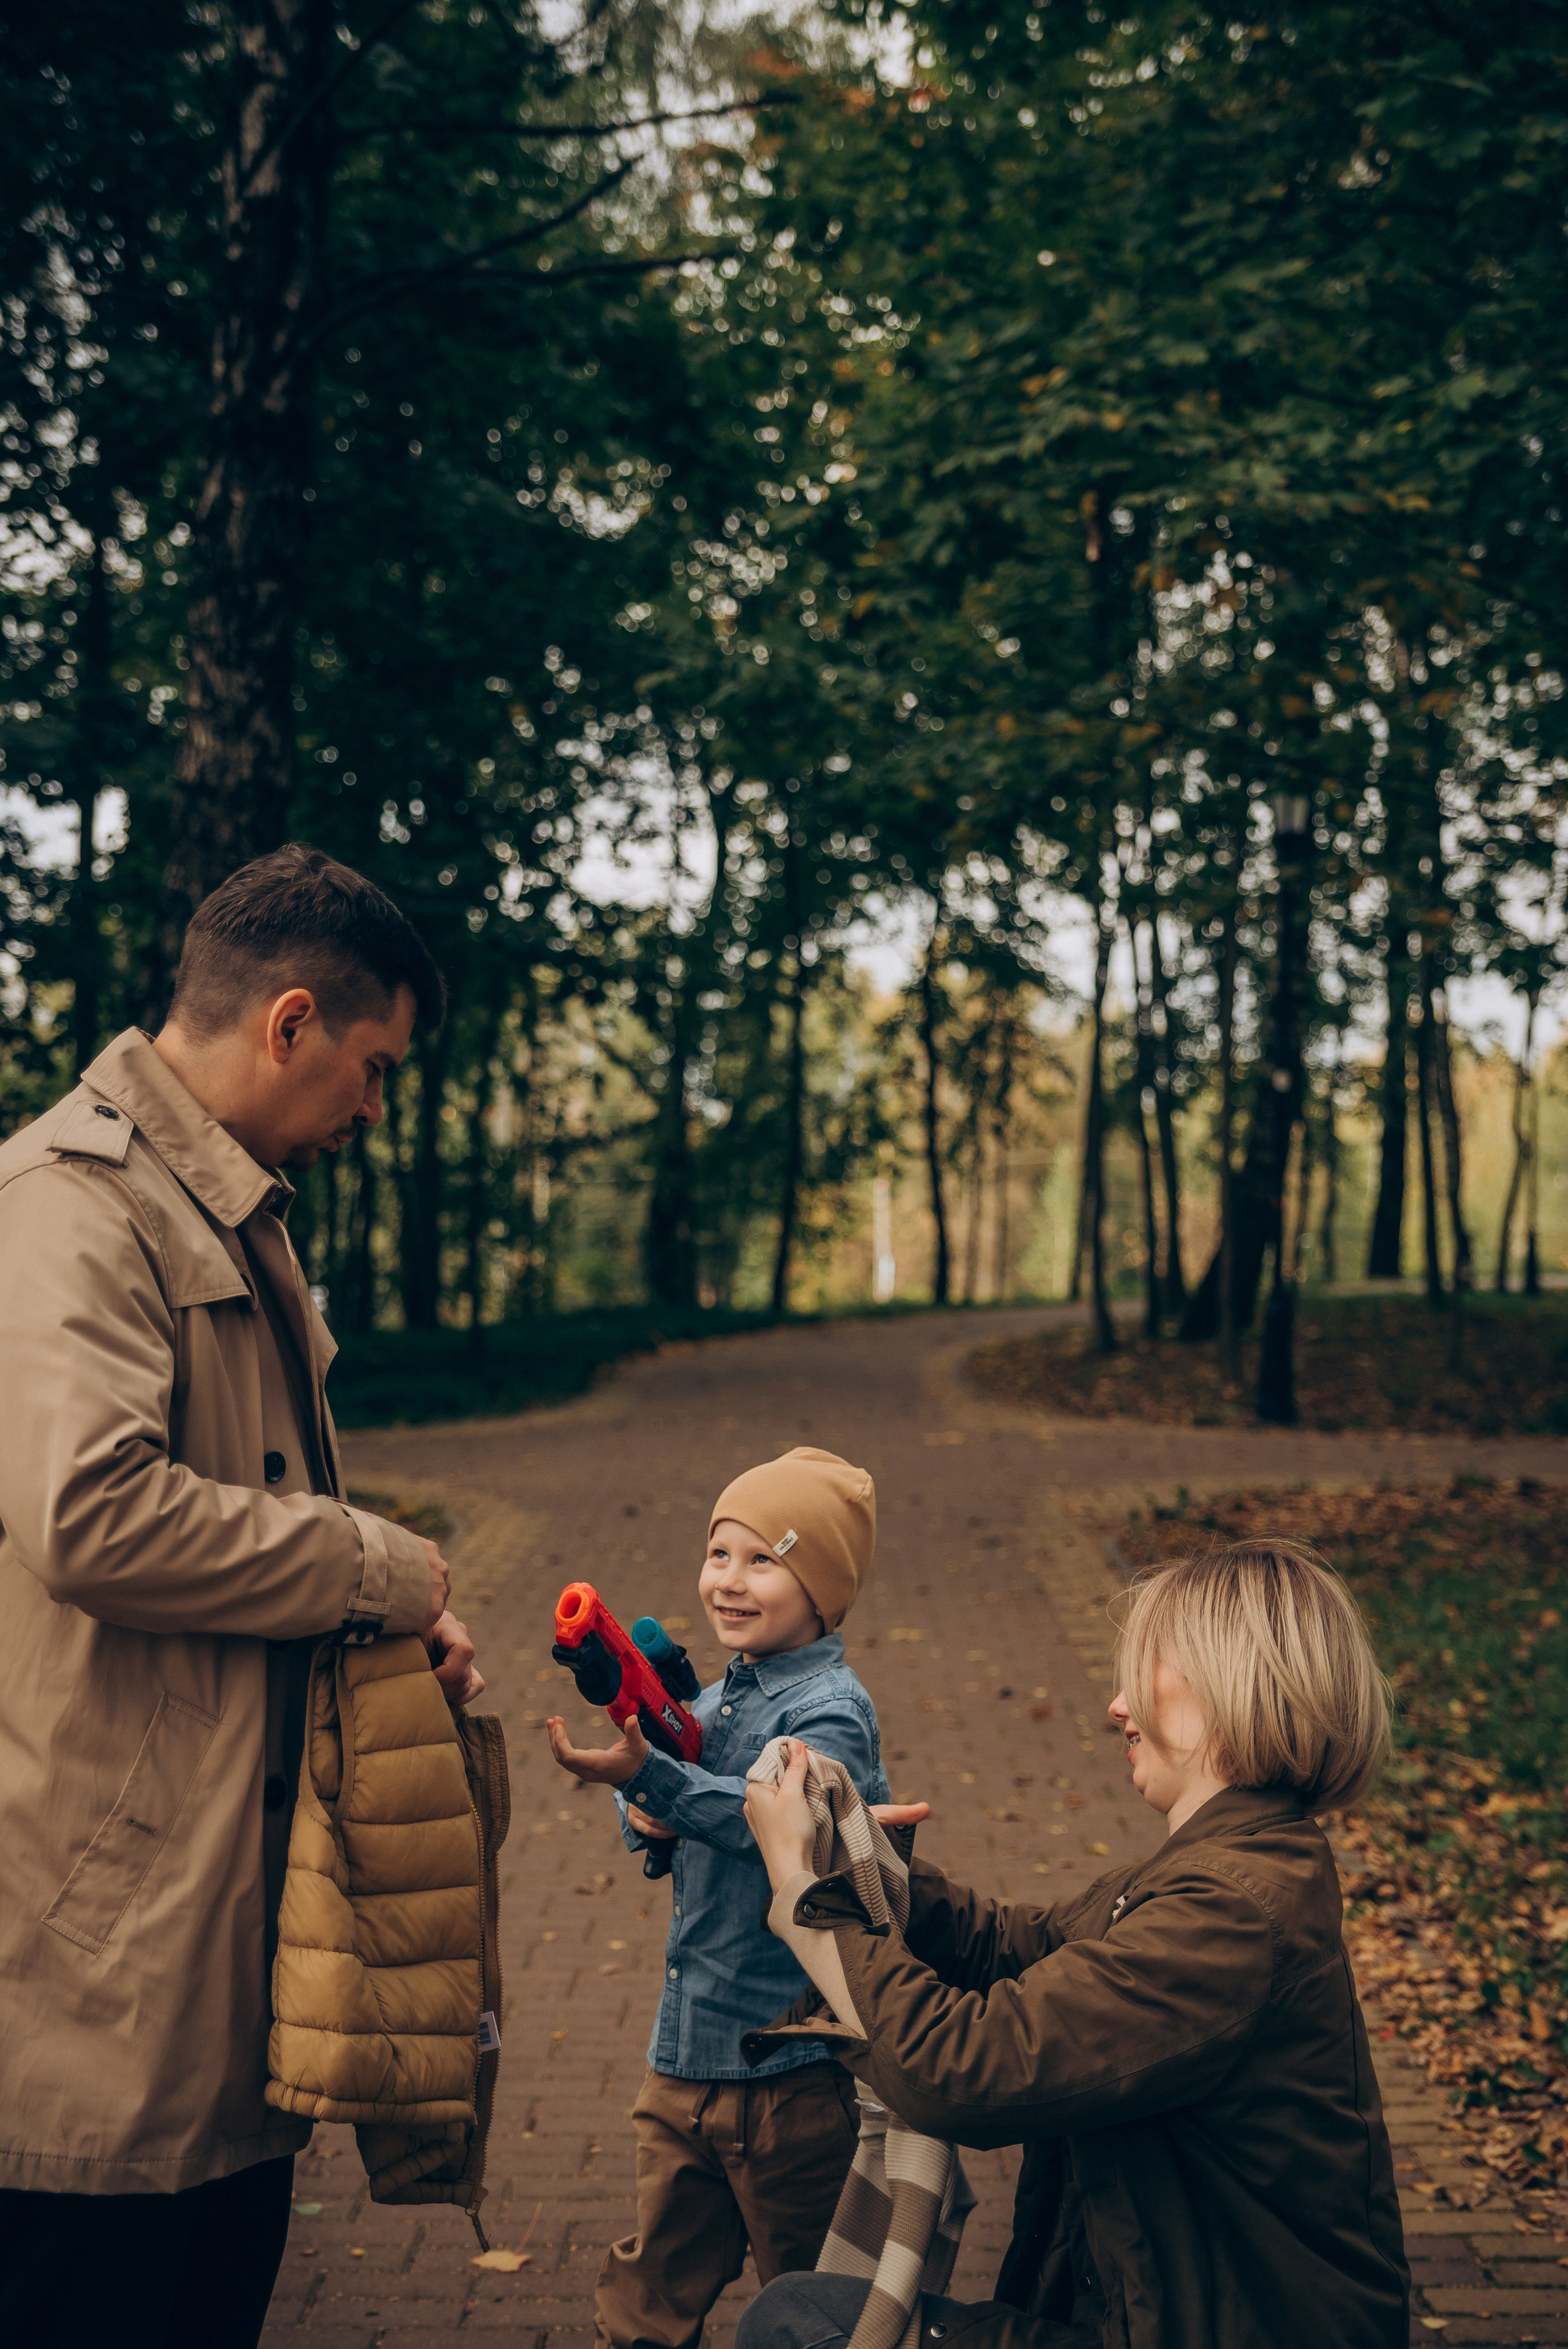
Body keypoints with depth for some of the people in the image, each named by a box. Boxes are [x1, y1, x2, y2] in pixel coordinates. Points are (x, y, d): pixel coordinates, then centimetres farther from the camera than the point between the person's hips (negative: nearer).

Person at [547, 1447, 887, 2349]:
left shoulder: (831, 1708, -16)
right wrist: (642, 1815, -8)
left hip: (790, 2061, -7)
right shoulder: (715, 1700, 8)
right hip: (688, 2044, 8)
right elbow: (663, 1818, 15)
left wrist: (648, 1775, -44)